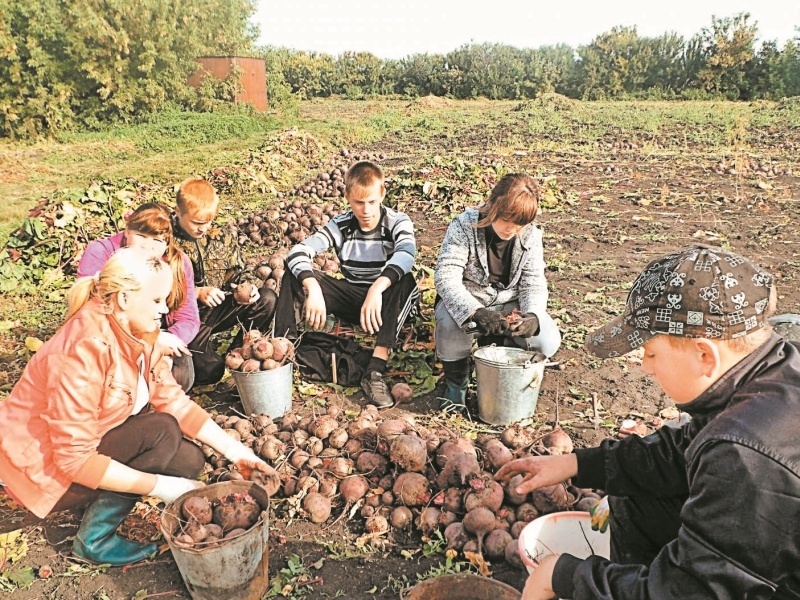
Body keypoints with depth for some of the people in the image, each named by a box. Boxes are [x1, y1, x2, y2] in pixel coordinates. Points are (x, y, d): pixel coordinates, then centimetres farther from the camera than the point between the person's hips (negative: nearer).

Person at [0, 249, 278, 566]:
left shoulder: (137, 334, -6)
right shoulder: (80, 352, -31)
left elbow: (175, 402, -5)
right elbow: (74, 459, -30)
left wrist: (236, 451, -10)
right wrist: (159, 486, -29)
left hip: (96, 443, 7)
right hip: (46, 468, -7)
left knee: (189, 459, -8)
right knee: (162, 431, -23)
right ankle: (94, 538, -8)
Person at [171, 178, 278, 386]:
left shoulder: (222, 235, 5)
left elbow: (239, 270, 12)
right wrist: (197, 292, -23)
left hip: (220, 309, 5)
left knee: (267, 298, -16)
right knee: (209, 372, -22)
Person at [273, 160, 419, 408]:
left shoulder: (398, 223, -12)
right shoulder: (341, 224, -6)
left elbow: (405, 254, -36)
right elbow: (297, 252, -19)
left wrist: (377, 288, -53)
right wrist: (312, 288, -38)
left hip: (387, 304, -2)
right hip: (351, 300, 3)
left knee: (405, 282, -36)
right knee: (295, 274, -15)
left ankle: (376, 370, -43)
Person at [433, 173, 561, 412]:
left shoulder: (531, 236, -7)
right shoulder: (464, 226, -19)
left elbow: (533, 283, -8)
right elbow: (445, 277, -28)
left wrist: (532, 316, -31)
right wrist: (476, 313, -43)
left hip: (509, 305, 3)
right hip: (466, 303, -3)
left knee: (547, 341, -21)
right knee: (450, 321, -38)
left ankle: (498, 344, 14)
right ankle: (455, 381, -8)